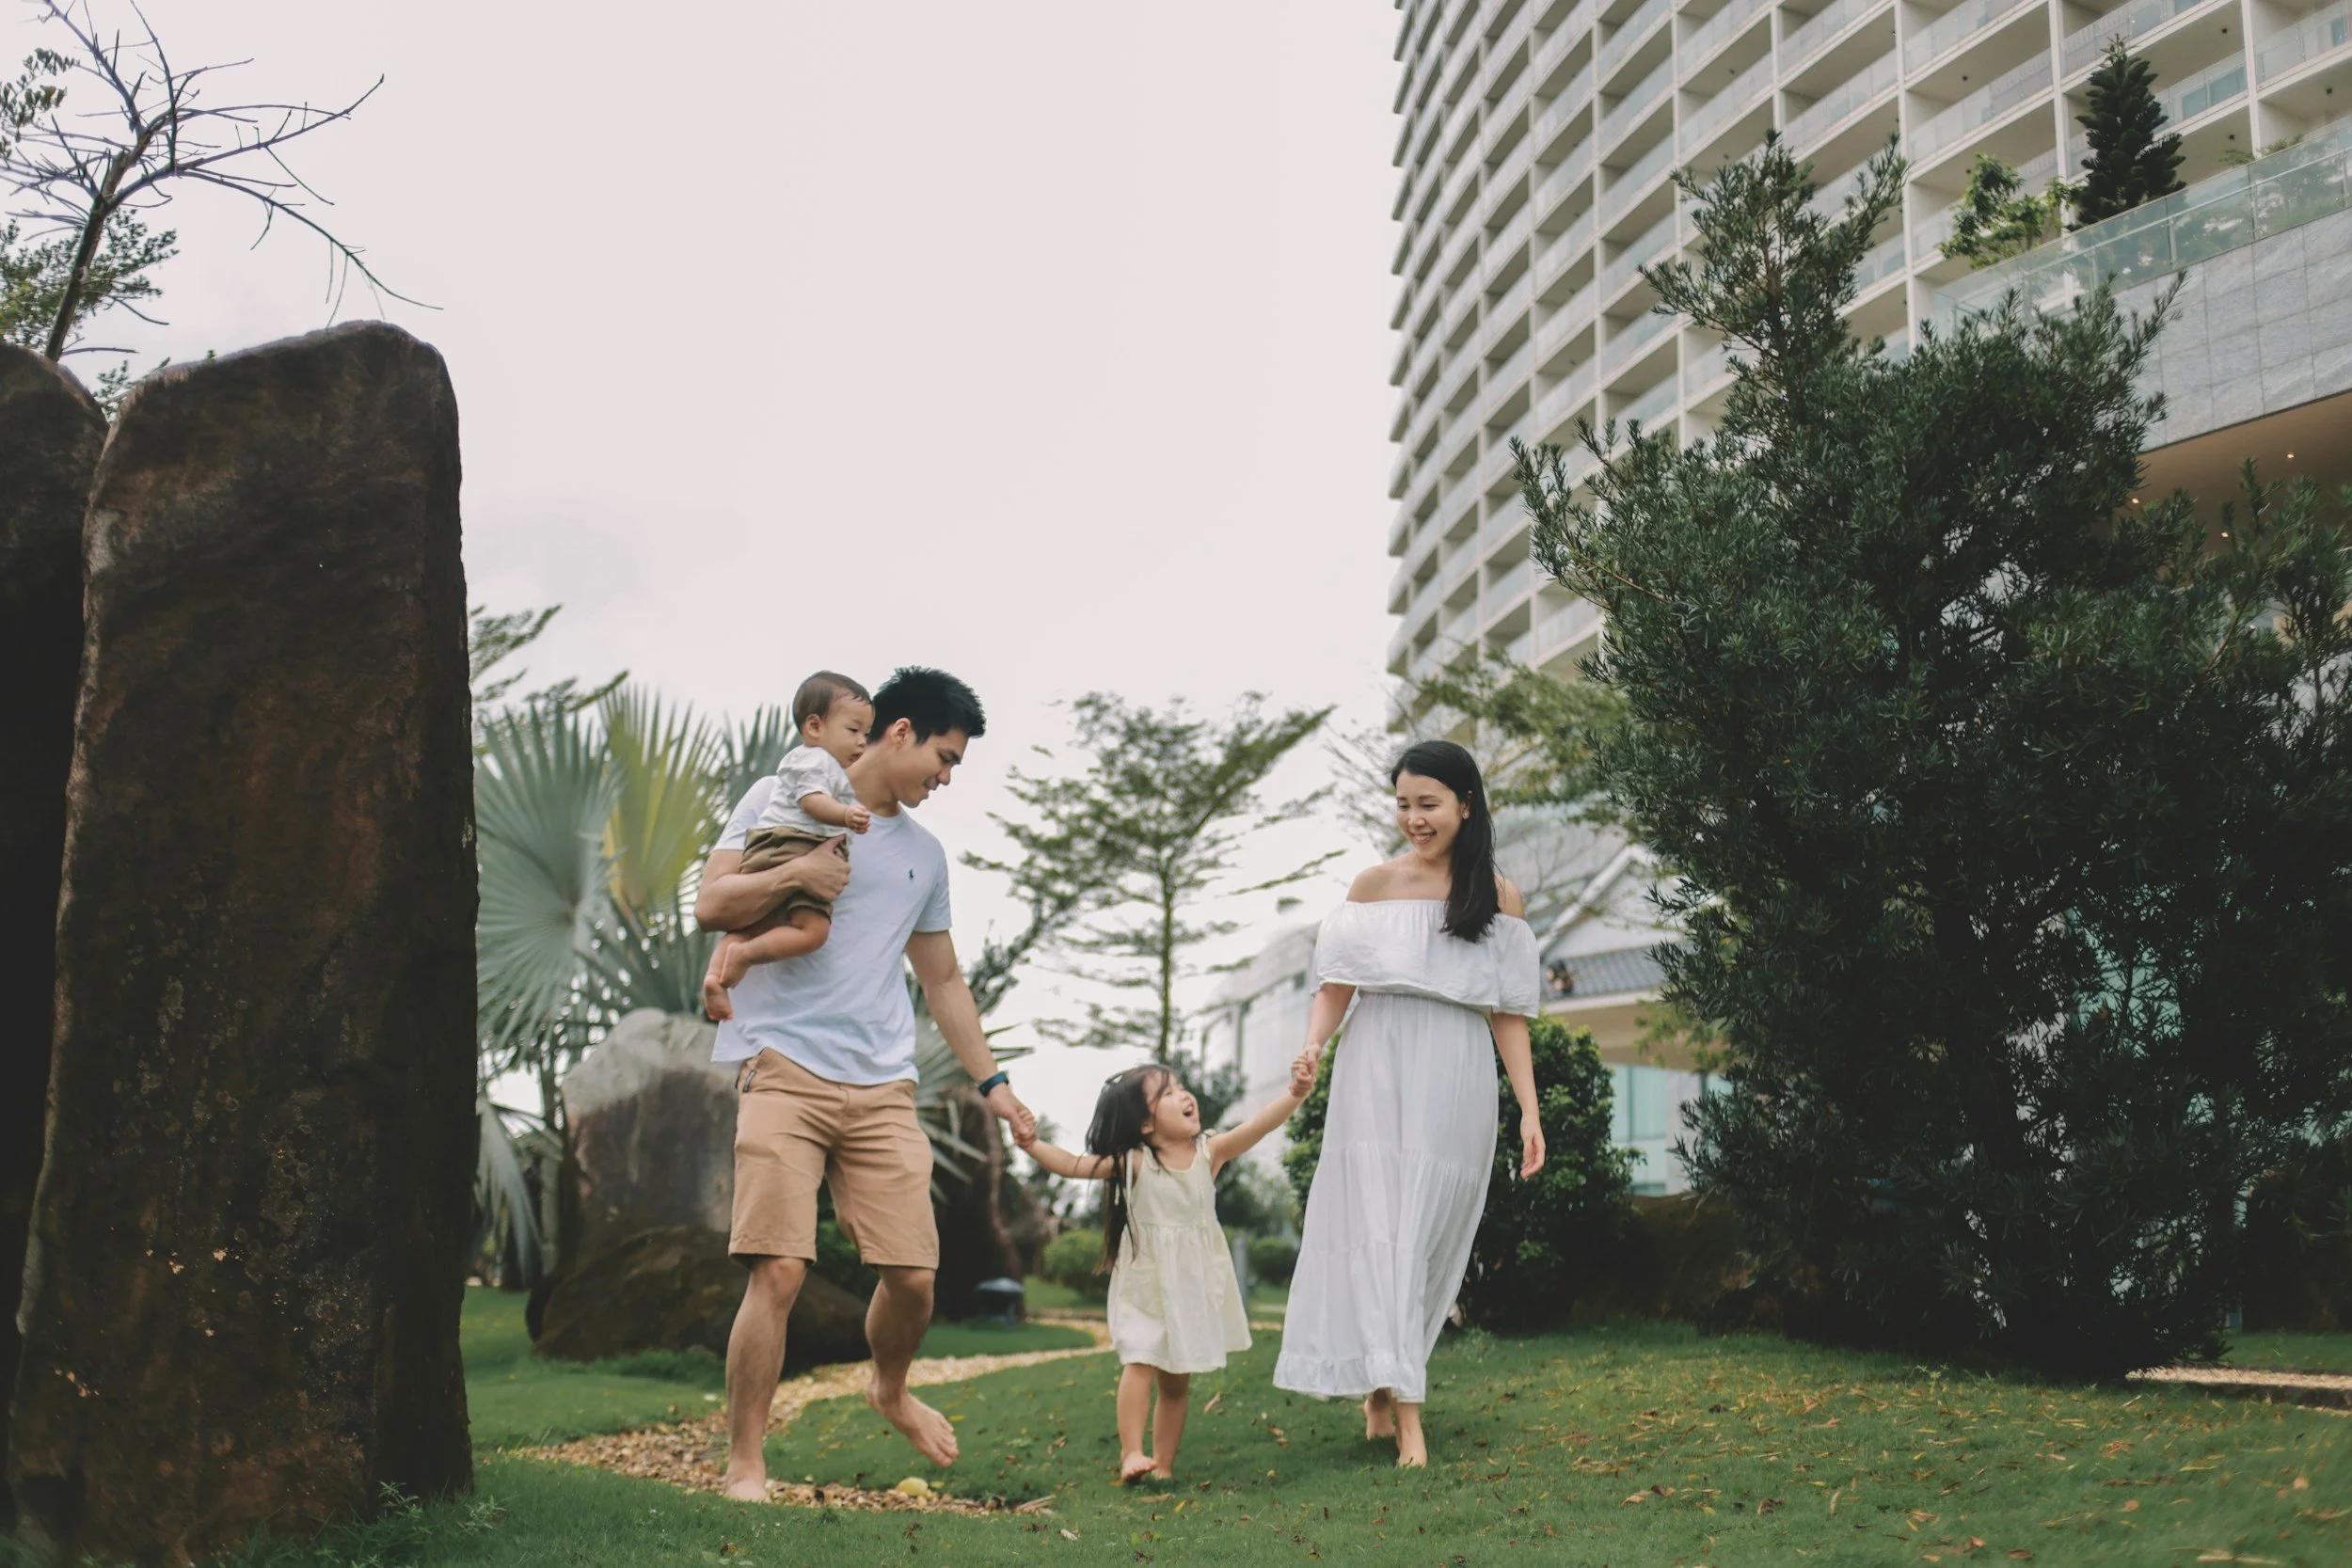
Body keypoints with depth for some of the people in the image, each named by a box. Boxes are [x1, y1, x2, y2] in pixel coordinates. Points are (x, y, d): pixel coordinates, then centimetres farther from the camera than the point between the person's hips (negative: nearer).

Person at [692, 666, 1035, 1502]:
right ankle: (744, 1465, -3)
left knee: (913, 1274, -1)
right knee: (778, 1270, -14)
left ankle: (889, 1391, 31)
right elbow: (711, 905, -3)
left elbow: (943, 978, 28)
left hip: (883, 1087, 5)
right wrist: (800, 869, -15)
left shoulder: (924, 855, 22)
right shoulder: (782, 799, 6)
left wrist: (991, 1081, 26)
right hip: (785, 1067, -5)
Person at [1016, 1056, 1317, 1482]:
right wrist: (1033, 1145, -19)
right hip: (1145, 1284, -2)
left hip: (1194, 1285, 3)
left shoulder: (1210, 1152, -4)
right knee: (1140, 1362, -18)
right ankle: (1131, 1452, -18)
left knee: (1176, 1382, 8)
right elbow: (1072, 1165, -5)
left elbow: (1259, 1125, -14)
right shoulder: (1132, 1163, -8)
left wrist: (1296, 1094, -28)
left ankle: (1164, 1463, 14)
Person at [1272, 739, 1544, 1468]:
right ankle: (1406, 1417, -10)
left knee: (1430, 1238, 3)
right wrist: (1313, 1045, -17)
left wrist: (1529, 1110, 2)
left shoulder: (1498, 897, 7)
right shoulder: (1374, 886, 5)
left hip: (1455, 1087, 1)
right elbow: (1337, 984, 2)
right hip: (1378, 1078, -1)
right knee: (1380, 1232, -9)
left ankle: (1379, 1388, 20)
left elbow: (1508, 1014, 7)